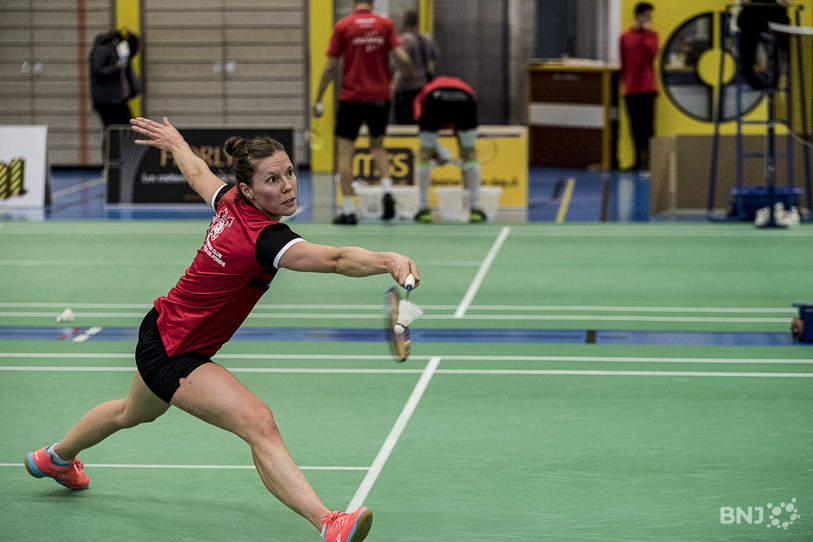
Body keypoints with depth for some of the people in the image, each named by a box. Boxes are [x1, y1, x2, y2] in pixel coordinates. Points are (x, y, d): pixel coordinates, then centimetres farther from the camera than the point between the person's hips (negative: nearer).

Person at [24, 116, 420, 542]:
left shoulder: (231, 202, -9)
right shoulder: (262, 238, -34)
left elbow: (198, 173, 14)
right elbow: (337, 259, -51)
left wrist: (174, 141, 33)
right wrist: (389, 261, -65)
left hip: (162, 328, 11)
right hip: (172, 353, -11)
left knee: (135, 412, 38)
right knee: (257, 422, -30)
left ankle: (56, 458, 66)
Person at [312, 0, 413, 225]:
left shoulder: (342, 26, -3)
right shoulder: (386, 24, 1)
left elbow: (330, 67, -3)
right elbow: (403, 59, -8)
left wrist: (318, 100, 5)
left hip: (351, 98, -3)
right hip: (380, 97, 3)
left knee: (345, 152, 3)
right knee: (377, 146, 22)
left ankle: (348, 210, -3)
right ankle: (387, 191, -1)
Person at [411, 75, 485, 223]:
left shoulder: (423, 93, 41)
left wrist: (437, 151, 11)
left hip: (434, 98, -2)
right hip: (464, 98, 2)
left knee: (425, 153, 19)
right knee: (471, 153, 22)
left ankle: (424, 210, 17)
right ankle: (475, 209, 20)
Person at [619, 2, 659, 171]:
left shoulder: (652, 35, 7)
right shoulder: (625, 37, 9)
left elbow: (652, 52, -13)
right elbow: (623, 63, 12)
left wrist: (646, 33, -8)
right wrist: (625, 82, 7)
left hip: (647, 87, -2)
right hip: (630, 88, 2)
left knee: (647, 125, -4)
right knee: (635, 126, 6)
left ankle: (648, 159, -4)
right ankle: (638, 159, 12)